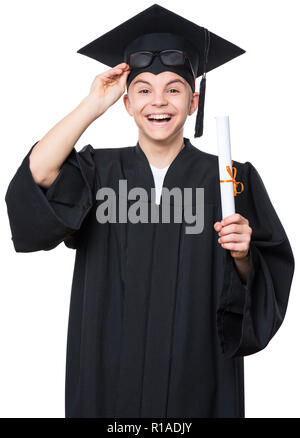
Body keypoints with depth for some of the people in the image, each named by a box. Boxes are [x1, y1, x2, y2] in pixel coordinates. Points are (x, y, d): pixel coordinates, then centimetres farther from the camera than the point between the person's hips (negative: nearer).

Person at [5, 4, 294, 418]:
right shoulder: (99, 171, 0)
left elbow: (266, 285, -2)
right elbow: (37, 176, -19)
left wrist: (242, 256, -22)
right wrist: (93, 104, -15)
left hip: (196, 376, 0)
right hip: (111, 375, 1)